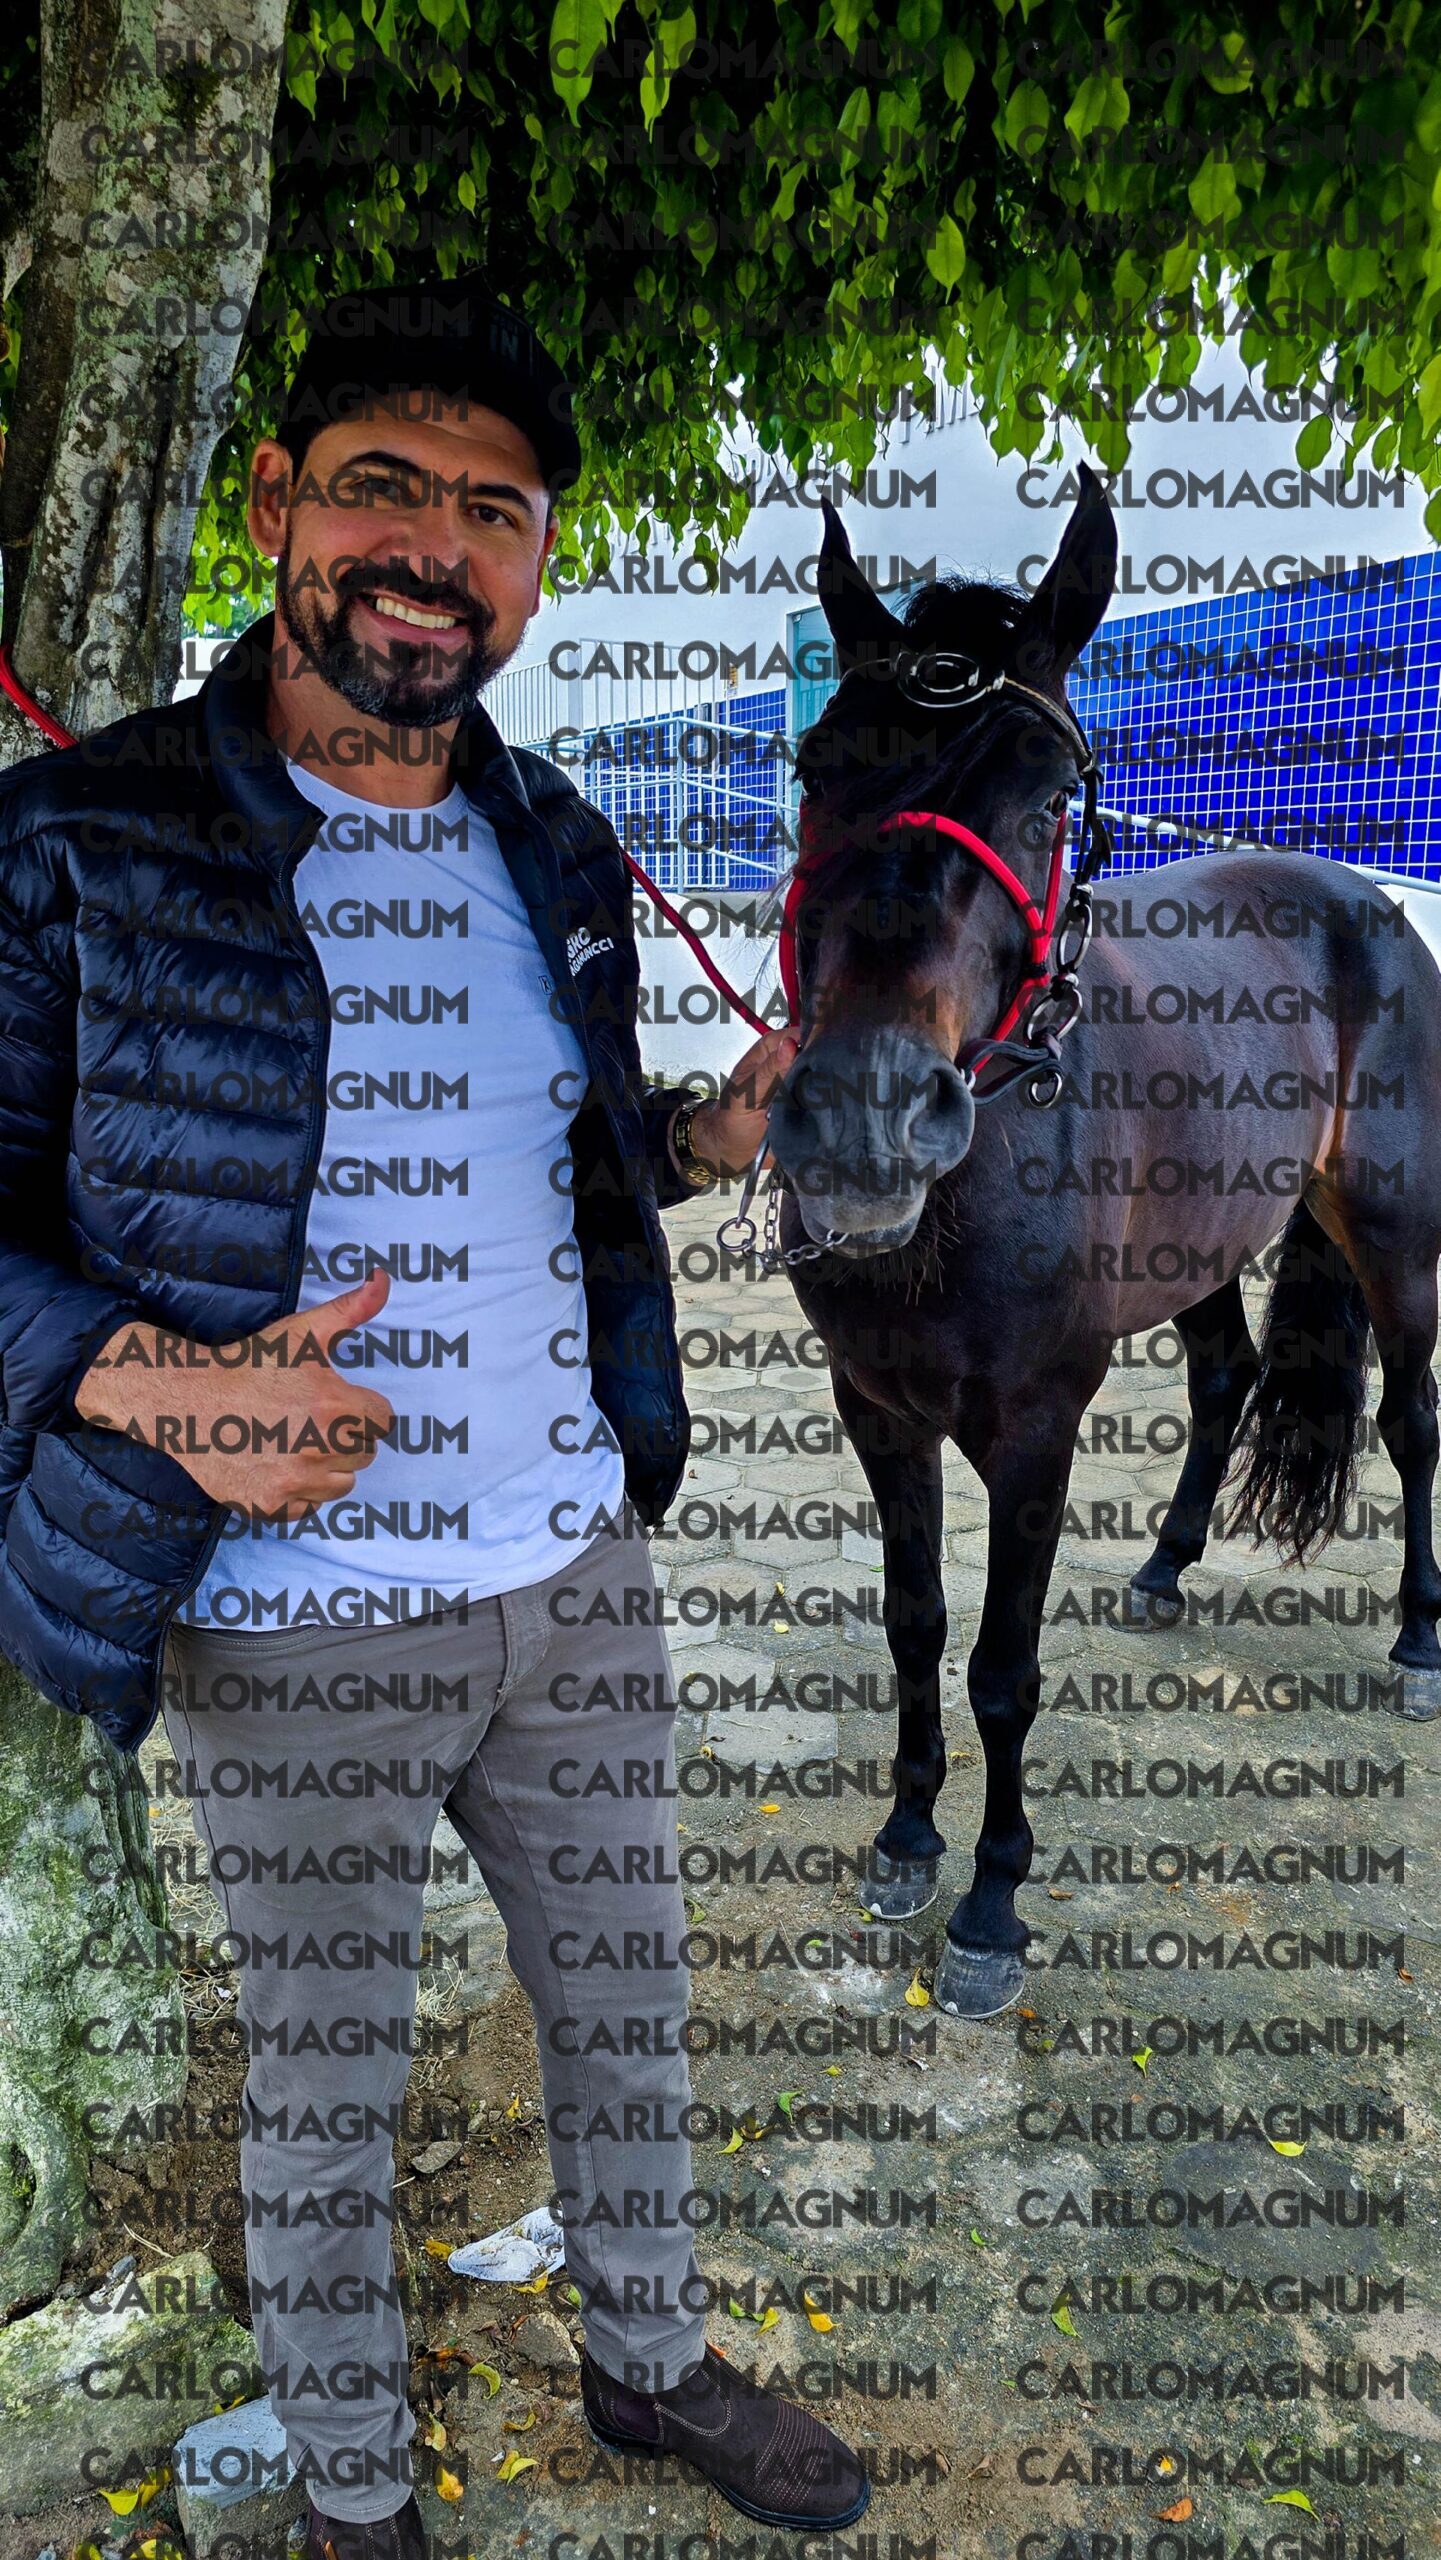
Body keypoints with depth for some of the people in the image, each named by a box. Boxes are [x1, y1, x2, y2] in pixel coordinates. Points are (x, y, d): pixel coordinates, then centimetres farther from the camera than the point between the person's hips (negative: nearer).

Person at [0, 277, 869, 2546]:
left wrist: (712, 1137, -3)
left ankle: (653, 2362, 51)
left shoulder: (554, 849, 4)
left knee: (629, 2012, 23)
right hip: (291, 1632, -4)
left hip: (582, 1584, 5)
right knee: (325, 2100, 17)